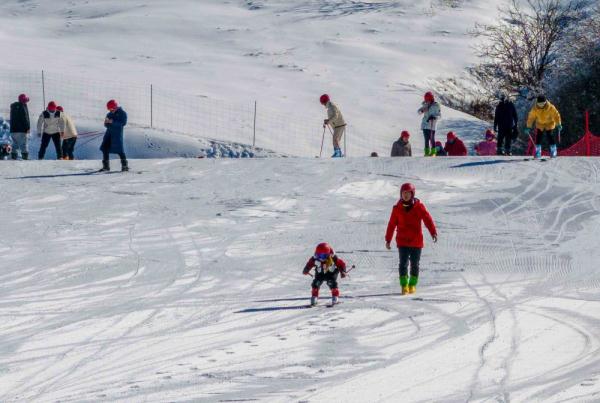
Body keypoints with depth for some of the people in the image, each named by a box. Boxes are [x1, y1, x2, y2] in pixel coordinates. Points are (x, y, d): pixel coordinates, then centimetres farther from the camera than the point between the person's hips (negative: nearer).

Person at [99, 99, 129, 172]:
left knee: (119, 150, -9)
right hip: (109, 133, 6)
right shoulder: (110, 114, 15)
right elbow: (106, 125, 18)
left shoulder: (122, 113, -3)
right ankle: (106, 166, 8)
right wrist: (106, 122, -7)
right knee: (105, 148, 1)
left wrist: (112, 122, -20)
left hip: (117, 133, -6)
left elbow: (123, 123, -15)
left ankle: (125, 165, 1)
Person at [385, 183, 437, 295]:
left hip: (416, 241, 0)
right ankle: (404, 285, 1)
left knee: (415, 264, 7)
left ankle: (412, 285, 20)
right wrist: (388, 239, 8)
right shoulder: (397, 208, 2)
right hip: (402, 241, 0)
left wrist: (433, 232, -25)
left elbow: (427, 219, -11)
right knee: (403, 264, -7)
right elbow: (392, 224, 8)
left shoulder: (419, 207, -3)